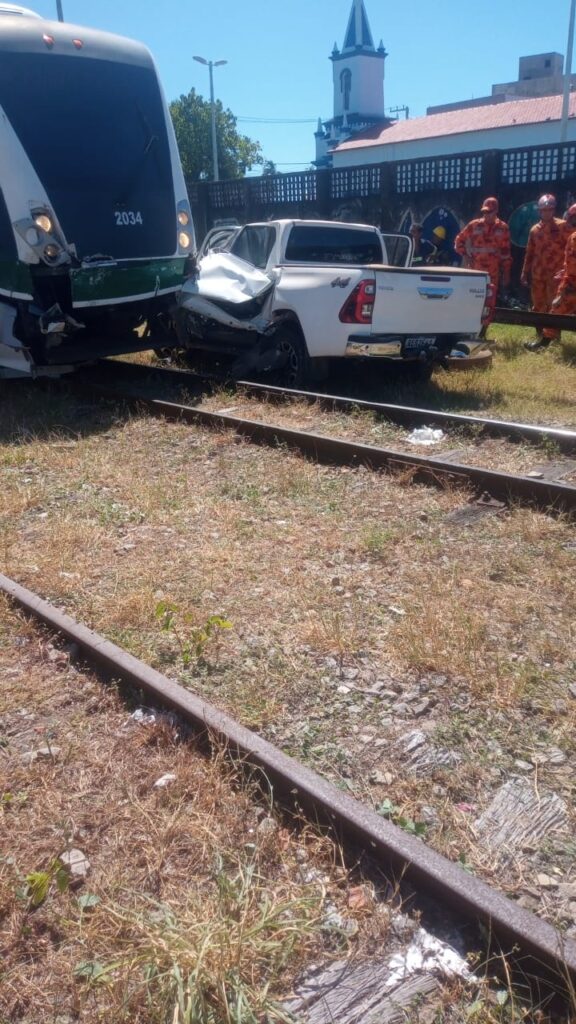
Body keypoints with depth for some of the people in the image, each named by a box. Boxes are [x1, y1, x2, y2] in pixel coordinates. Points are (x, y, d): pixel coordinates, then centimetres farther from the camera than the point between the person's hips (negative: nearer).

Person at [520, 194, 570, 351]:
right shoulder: (534, 230, 11)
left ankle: (547, 338, -10)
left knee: (554, 307, -7)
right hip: (538, 273, 5)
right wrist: (525, 272, 12)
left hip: (556, 273, -5)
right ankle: (540, 335, 18)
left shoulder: (563, 226, -2)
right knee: (538, 306, 8)